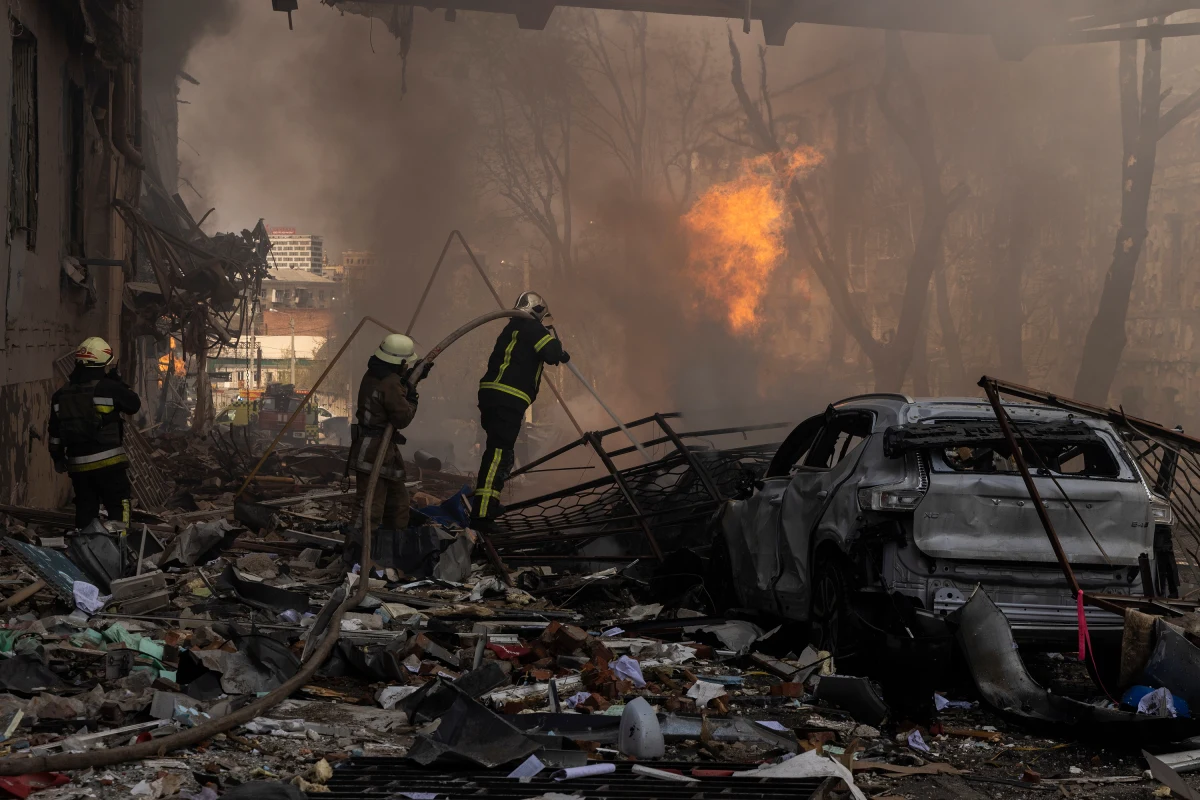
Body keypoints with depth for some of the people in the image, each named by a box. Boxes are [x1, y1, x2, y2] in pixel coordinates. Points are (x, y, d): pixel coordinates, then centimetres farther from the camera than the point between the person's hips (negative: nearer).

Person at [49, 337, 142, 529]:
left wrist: (58, 458, 25)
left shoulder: (61, 395, 8)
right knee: (118, 505, 1)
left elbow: (55, 432, 13)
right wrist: (117, 381, 12)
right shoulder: (109, 388, -11)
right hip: (108, 461, -5)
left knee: (85, 509, 13)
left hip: (77, 464, 5)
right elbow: (135, 404, 4)